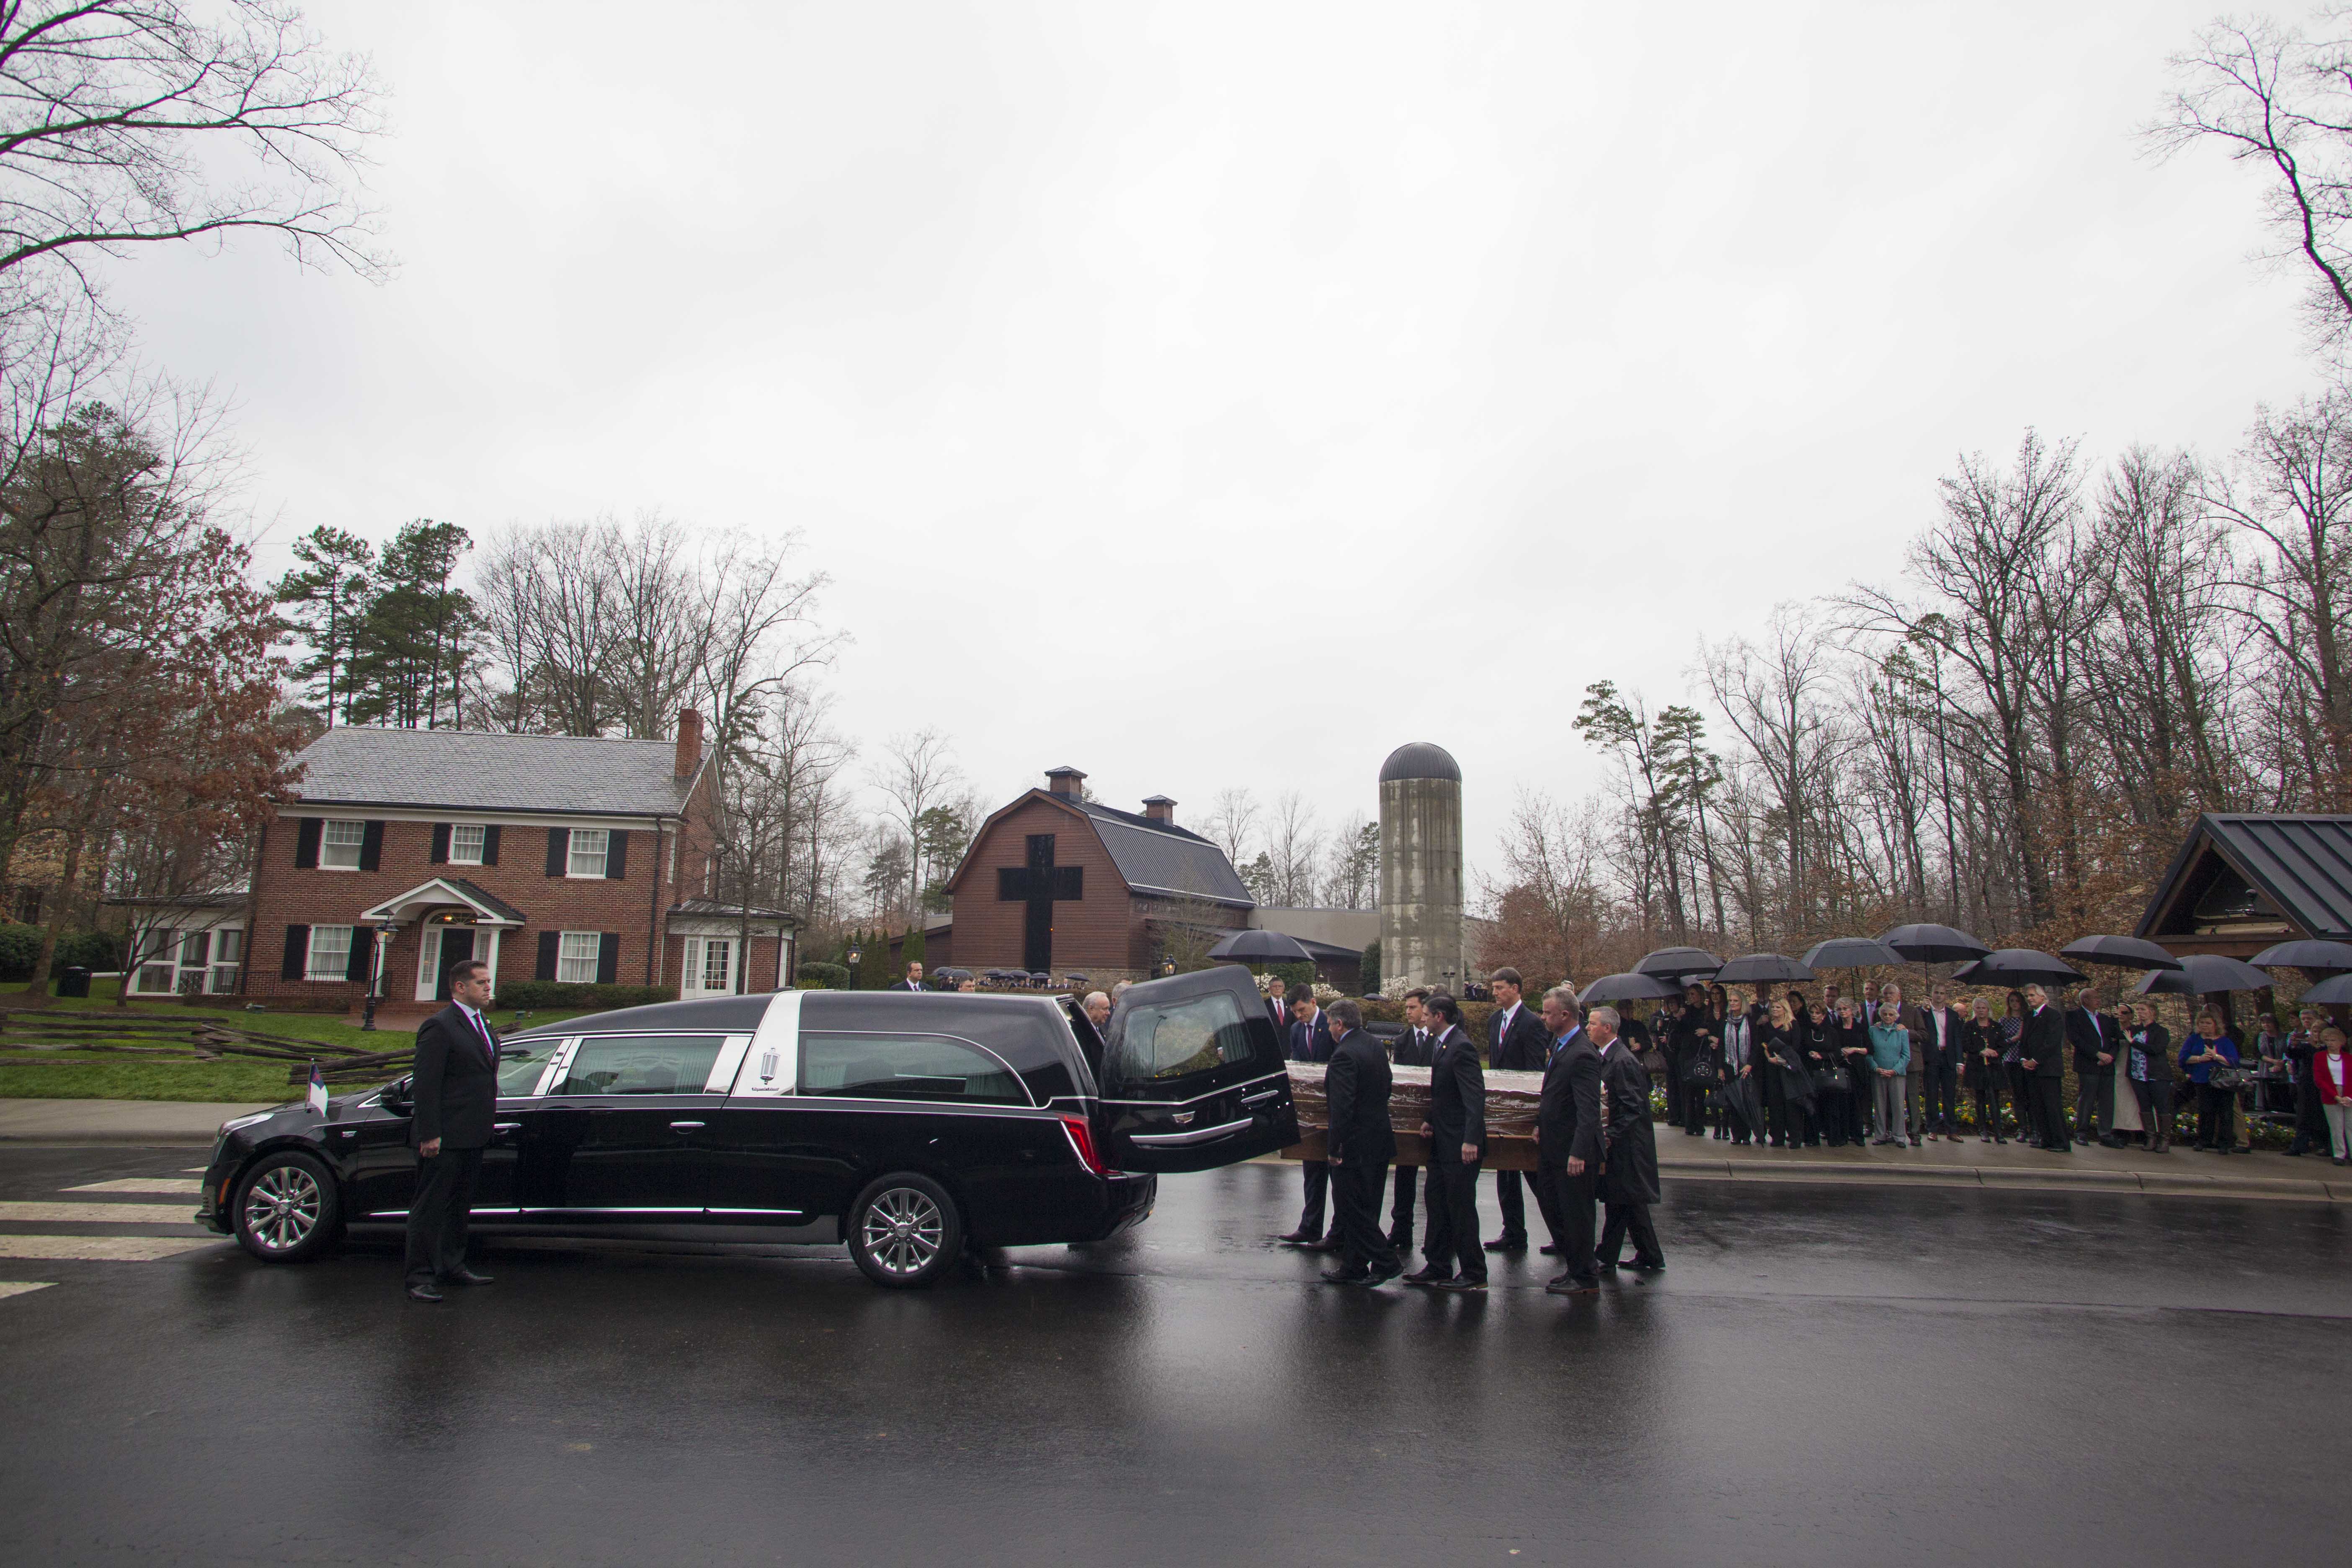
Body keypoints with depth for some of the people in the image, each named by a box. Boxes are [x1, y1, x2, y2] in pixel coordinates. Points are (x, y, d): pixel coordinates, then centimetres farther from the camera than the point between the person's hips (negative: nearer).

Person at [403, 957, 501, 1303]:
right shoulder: (439, 1027, -13)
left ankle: (452, 1266, 28)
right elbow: (425, 1085, -17)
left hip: (472, 1138, 9)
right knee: (430, 1207, 0)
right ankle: (421, 1277, 6)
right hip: (445, 1138, -9)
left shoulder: (483, 1026, 15)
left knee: (460, 1206, 17)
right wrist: (429, 1134, -20)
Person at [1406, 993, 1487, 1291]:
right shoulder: (1439, 1044, 12)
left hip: (1460, 1146, -10)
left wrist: (1471, 1140, -28)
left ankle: (1473, 1274, 12)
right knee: (1438, 1207, 15)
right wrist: (1431, 1120, 8)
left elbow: (1476, 1096, -23)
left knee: (1461, 1209, 0)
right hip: (1442, 1142, 10)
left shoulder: (1462, 1047, -19)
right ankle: (1437, 1267, 26)